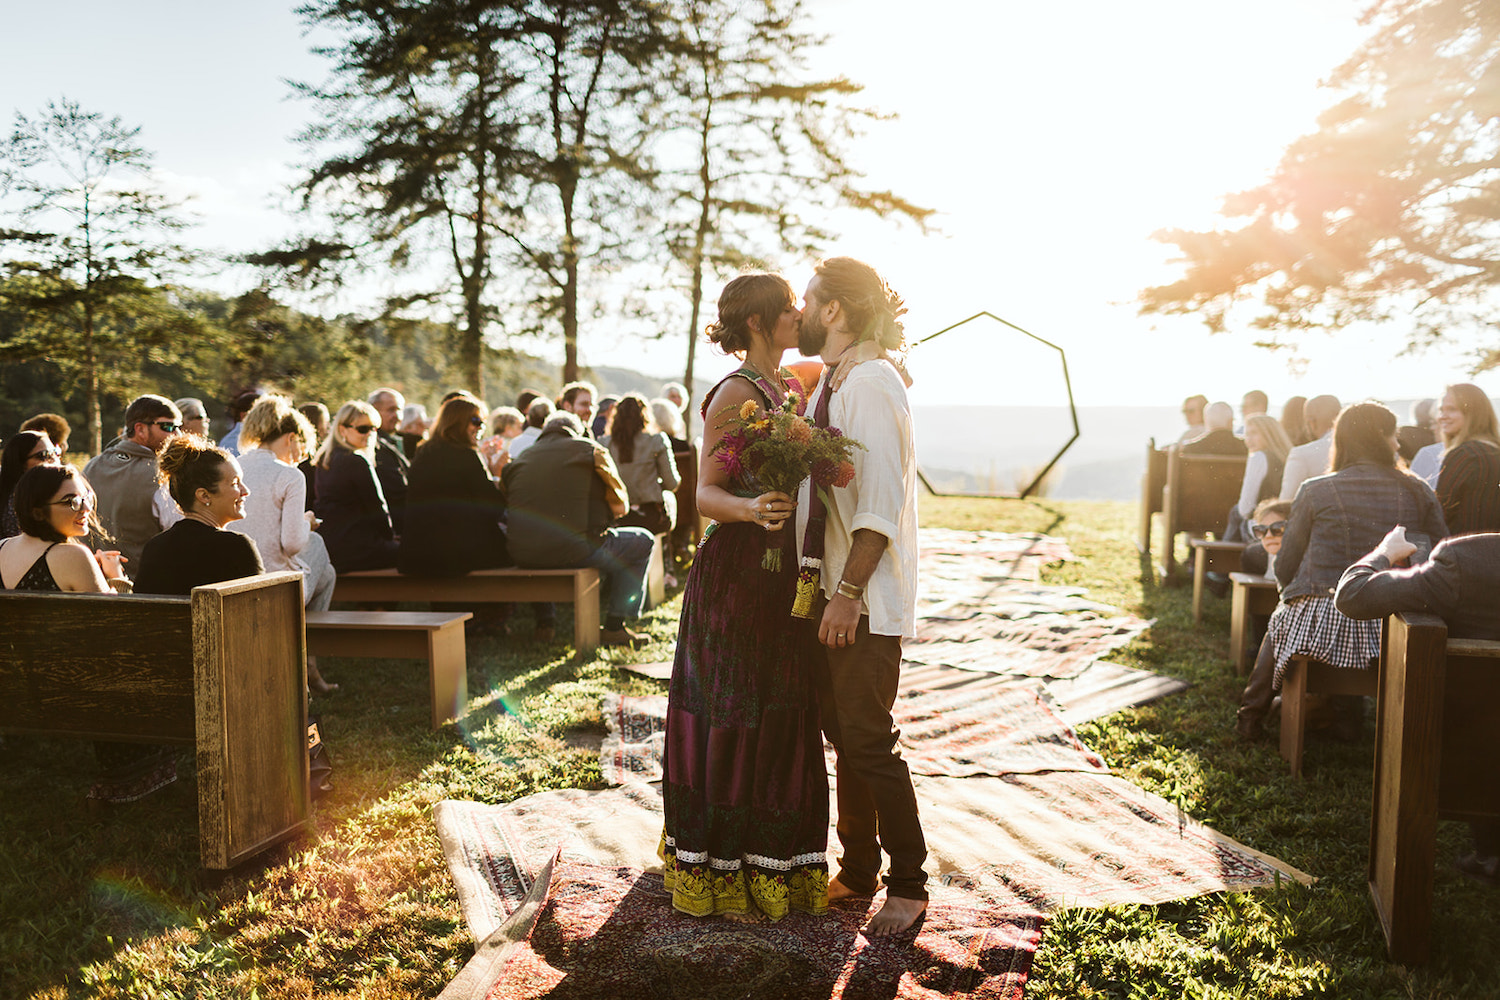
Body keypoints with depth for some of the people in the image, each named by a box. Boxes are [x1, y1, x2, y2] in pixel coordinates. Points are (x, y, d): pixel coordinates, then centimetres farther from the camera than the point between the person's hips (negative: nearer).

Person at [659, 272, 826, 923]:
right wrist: (752, 508, -38)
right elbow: (705, 492, -16)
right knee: (735, 719, -1)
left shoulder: (789, 386, 13)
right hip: (738, 572, -8)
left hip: (781, 576, 8)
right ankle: (724, 870, 11)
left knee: (780, 718, 13)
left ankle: (772, 863, 25)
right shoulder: (735, 393, -11)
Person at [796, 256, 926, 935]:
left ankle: (908, 886, 13)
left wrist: (849, 592, -22)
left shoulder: (871, 381, -16)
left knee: (868, 741, -3)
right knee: (842, 732, 15)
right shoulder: (828, 381, 14)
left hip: (868, 597, -9)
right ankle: (858, 869, 29)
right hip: (833, 586, 10)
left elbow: (882, 503, -22)